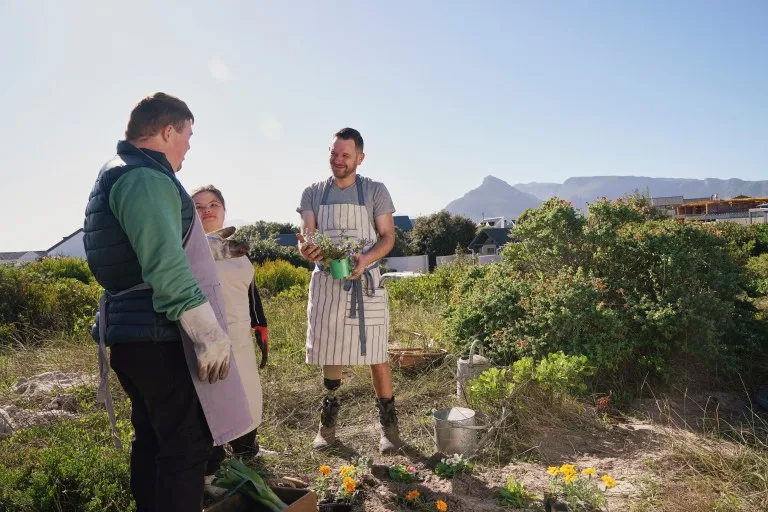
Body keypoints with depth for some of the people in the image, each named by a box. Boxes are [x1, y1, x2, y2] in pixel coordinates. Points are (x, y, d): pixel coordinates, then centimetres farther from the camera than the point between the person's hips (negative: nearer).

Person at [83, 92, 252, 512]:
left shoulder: (115, 174, 18)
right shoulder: (146, 178, -16)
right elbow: (167, 268, -26)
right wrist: (212, 335, -24)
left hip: (133, 331, 11)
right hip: (159, 336, -11)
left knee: (153, 439, 19)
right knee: (187, 445, -2)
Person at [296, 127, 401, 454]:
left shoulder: (375, 191, 2)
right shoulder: (313, 193, 8)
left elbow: (388, 237, -2)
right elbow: (306, 237, 1)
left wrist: (364, 259, -22)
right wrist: (307, 251, -24)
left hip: (365, 282, -2)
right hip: (326, 282, 2)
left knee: (375, 355, 0)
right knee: (329, 353, 8)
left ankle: (388, 422, 14)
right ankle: (328, 420, 25)